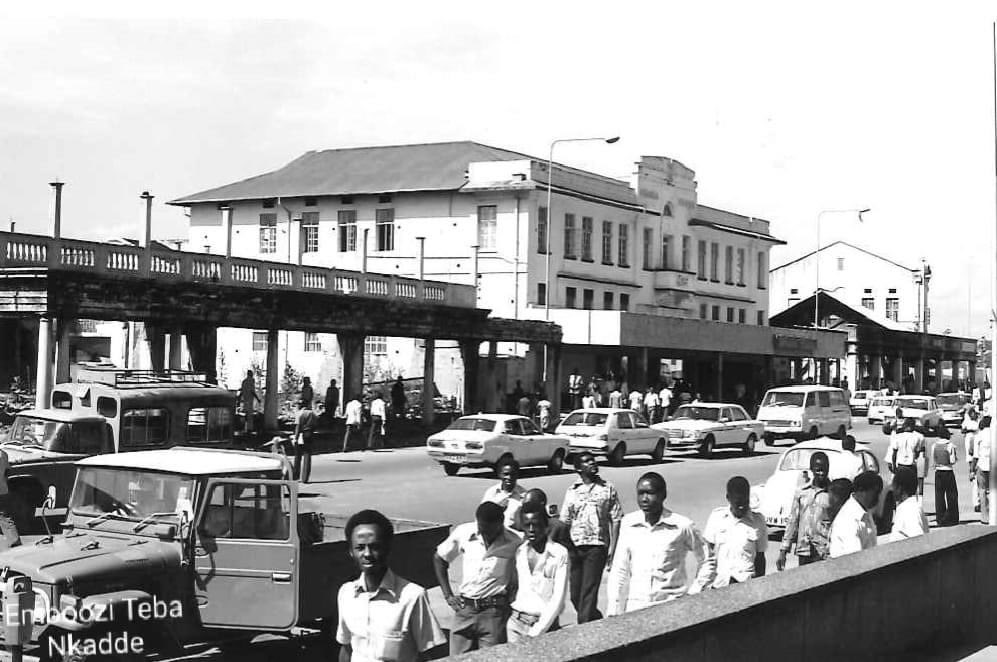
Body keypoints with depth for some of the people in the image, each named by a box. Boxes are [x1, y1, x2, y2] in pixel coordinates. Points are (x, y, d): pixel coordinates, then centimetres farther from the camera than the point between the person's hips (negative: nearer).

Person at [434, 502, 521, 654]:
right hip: (464, 608, 3)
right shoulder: (463, 533, 1)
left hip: (494, 612, -3)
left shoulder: (514, 543, -6)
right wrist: (448, 595, 9)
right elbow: (439, 558, 14)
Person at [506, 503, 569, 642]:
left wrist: (537, 630, -13)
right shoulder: (518, 552, 6)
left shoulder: (559, 554, -7)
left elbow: (558, 599, -9)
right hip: (515, 621, 3)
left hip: (545, 622, -3)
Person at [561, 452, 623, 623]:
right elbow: (564, 522, 10)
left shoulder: (607, 489, 3)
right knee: (575, 595, 7)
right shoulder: (572, 491, 8)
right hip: (574, 546, 3)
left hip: (597, 546, -3)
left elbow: (616, 520, 3)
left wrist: (612, 548, -5)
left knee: (588, 593, -10)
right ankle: (598, 621, 30)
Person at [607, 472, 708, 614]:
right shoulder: (629, 524, 5)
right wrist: (613, 610, 8)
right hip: (635, 607, 2)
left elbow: (706, 561, 10)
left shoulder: (682, 526, -3)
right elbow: (619, 569, 11)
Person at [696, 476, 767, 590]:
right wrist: (700, 582, 7)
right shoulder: (716, 517, 6)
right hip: (718, 583, 2)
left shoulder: (757, 521, 3)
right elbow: (708, 553, 11)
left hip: (745, 582, -2)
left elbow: (760, 557, 10)